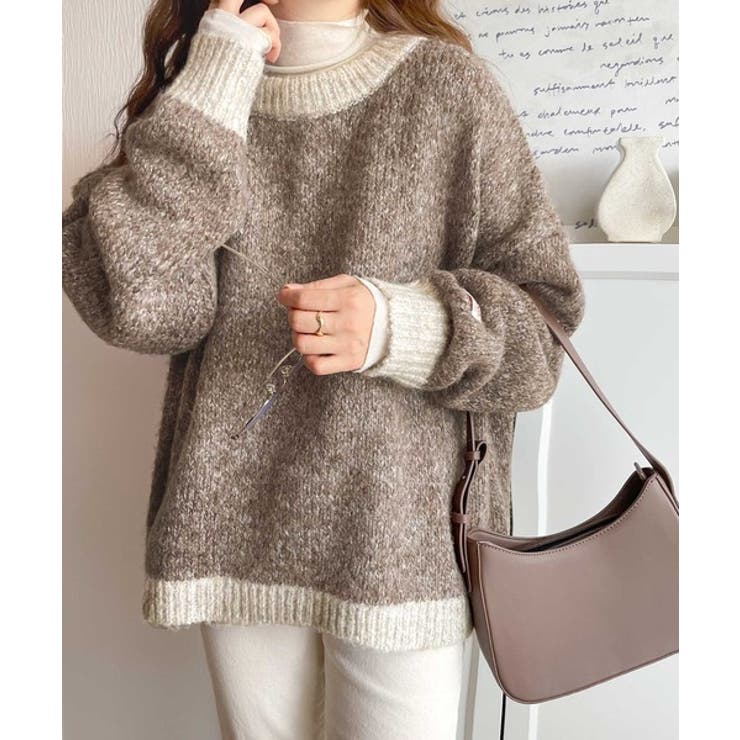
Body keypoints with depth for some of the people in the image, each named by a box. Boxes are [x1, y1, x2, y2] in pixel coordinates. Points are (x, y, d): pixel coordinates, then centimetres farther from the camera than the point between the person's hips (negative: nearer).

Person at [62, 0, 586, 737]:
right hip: (235, 532, 3)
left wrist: (396, 326, -19)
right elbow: (137, 305, -8)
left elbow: (542, 319, -1)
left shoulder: (450, 85, -1)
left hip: (401, 536, -2)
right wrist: (207, 94, -10)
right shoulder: (200, 93, 7)